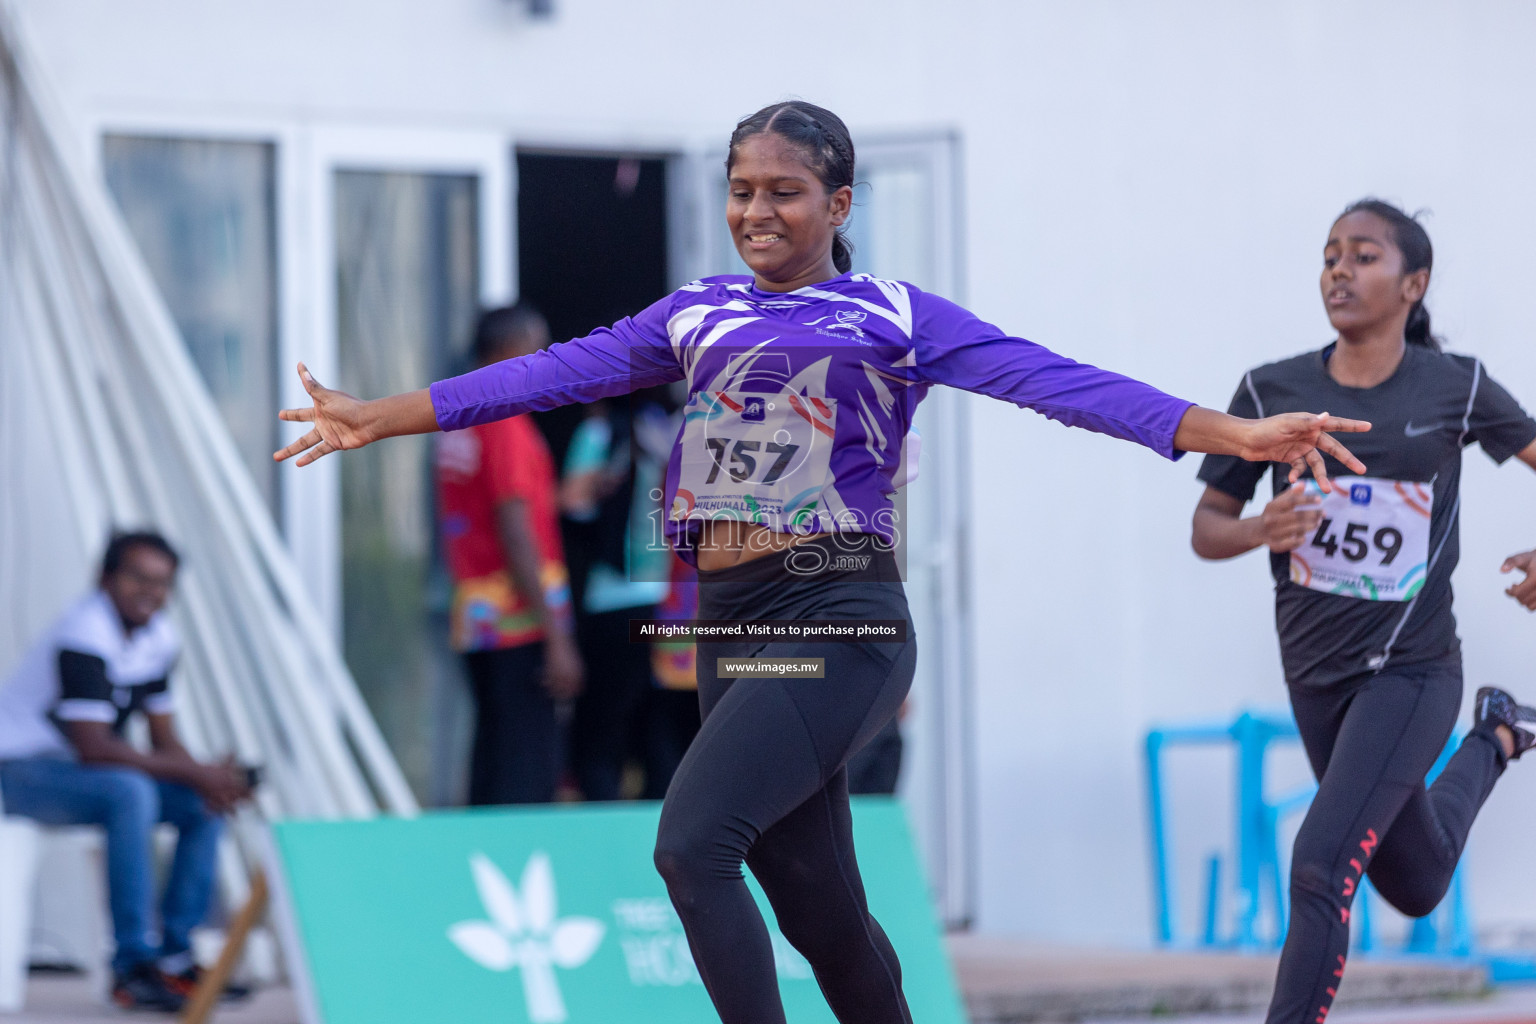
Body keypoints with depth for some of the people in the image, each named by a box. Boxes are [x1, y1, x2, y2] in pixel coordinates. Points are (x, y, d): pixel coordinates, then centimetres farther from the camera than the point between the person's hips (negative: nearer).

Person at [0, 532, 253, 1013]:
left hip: (82, 772, 9)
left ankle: (175, 957, -1)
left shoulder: (159, 638, 4)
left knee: (205, 805, -3)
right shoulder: (85, 636, -24)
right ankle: (133, 965, -31)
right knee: (130, 793, -34)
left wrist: (211, 779, -15)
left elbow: (164, 740, 7)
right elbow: (93, 747, -30)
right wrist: (197, 773, -28)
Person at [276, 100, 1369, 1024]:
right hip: (732, 628, 5)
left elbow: (1061, 383, -7)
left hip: (841, 621, -5)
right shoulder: (695, 317, 15)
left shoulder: (898, 318, 1)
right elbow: (551, 373, 15)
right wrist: (378, 418, 13)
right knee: (819, 911, 9)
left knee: (694, 842, -22)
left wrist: (1237, 435, -16)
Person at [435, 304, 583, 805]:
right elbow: (516, 536, -16)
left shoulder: (455, 426, 15)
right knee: (529, 772, -9)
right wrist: (557, 639, -16)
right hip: (521, 623, -9)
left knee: (492, 762, 11)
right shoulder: (507, 428, -11)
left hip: (472, 620, 9)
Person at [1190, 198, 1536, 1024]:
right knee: (1415, 888, 23)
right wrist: (1259, 530, -21)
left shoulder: (1456, 389, -9)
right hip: (1314, 672, 4)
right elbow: (1206, 529, 2)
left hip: (1412, 671, -4)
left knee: (1322, 869, -22)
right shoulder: (1272, 391, -5)